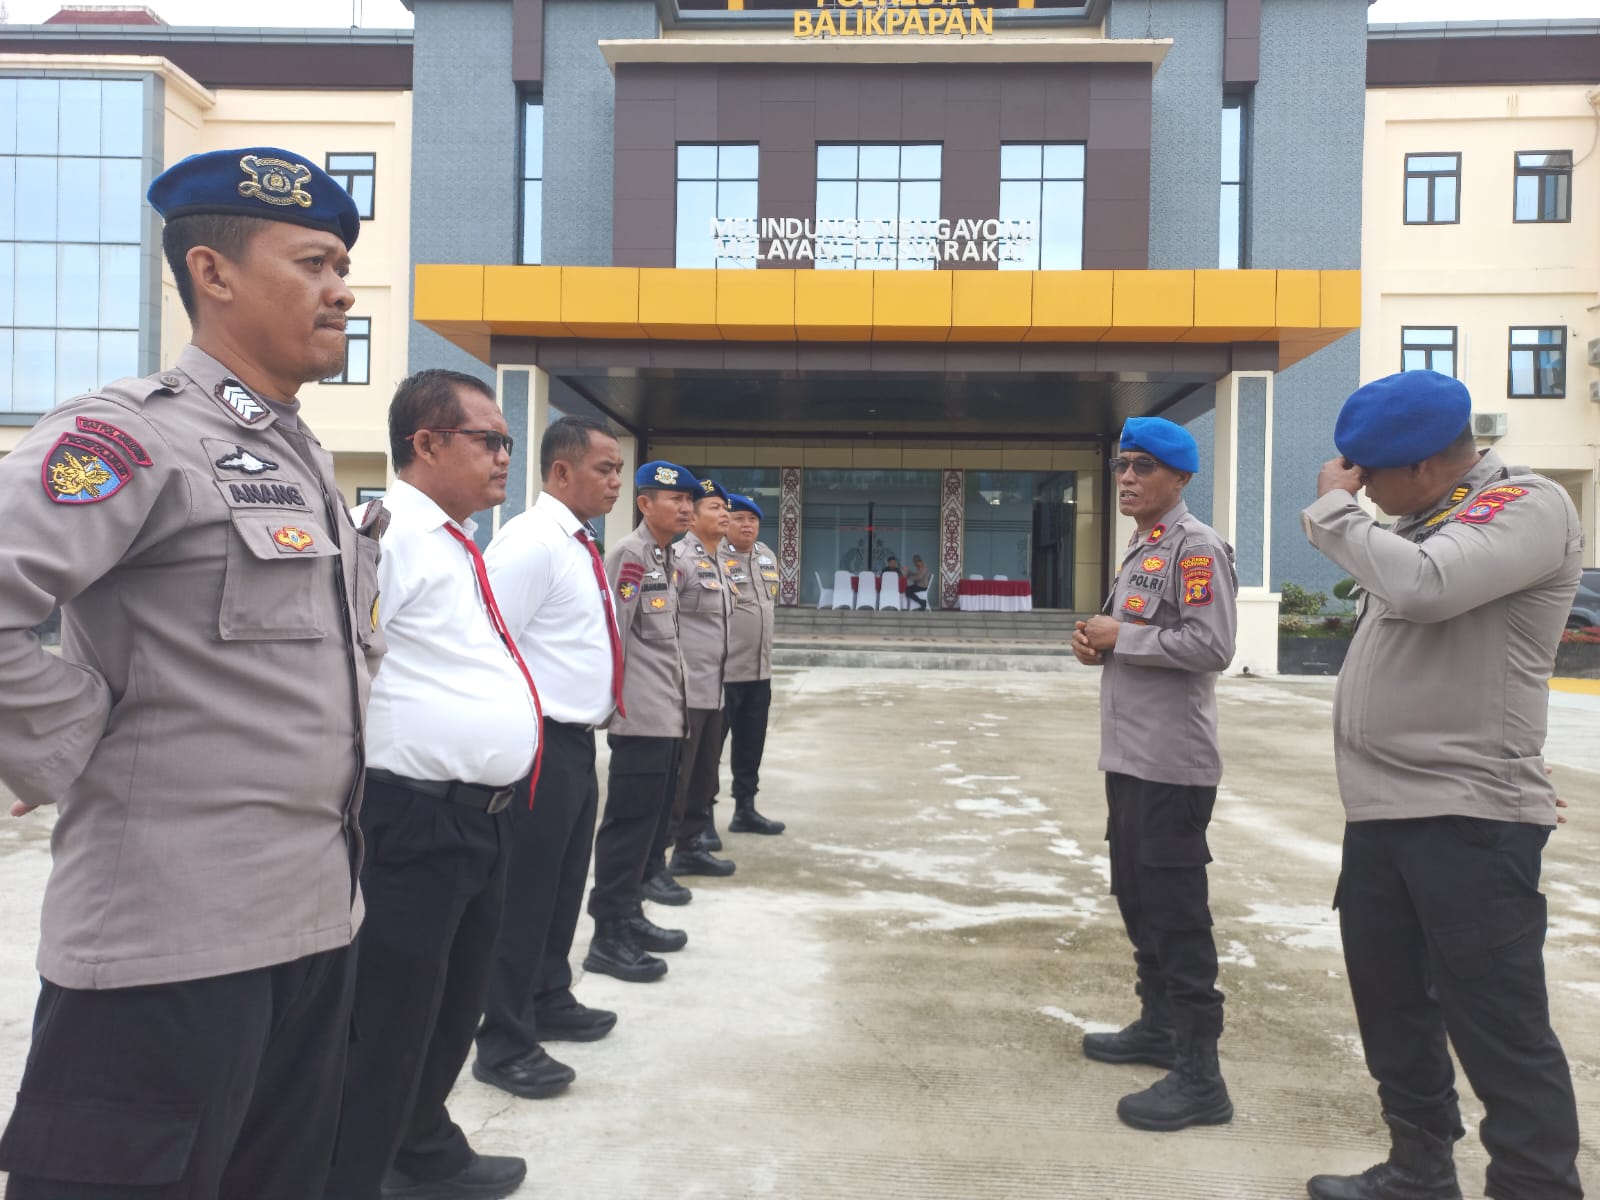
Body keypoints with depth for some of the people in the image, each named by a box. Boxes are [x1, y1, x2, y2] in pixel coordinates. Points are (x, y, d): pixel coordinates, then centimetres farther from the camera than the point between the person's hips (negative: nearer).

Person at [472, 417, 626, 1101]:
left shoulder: (581, 546, 14)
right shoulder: (529, 542, -17)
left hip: (578, 740, 10)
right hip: (542, 744, -10)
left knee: (565, 885, 20)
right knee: (525, 892, 0)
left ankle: (549, 1002, 37)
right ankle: (504, 1046, 13)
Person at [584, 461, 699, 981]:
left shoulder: (667, 559, 17)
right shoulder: (628, 554, -11)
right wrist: (614, 700, -15)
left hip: (668, 714, 9)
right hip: (641, 717, -9)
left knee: (652, 819, 15)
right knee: (628, 823, -5)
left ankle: (629, 917, 26)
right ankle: (609, 938, 3)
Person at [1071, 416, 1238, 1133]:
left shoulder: (1196, 548, -12)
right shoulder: (1139, 549, 18)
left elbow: (1211, 645, -23)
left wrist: (1120, 637, -15)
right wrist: (1098, 644, 6)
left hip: (1172, 764, -10)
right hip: (1127, 755, 10)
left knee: (1177, 912, -6)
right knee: (1136, 899, 19)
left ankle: (1198, 1078, 3)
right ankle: (1158, 1027, 35)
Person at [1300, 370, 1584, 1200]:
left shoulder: (1528, 506, -11)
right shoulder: (1422, 520, 16)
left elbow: (1421, 588, -28)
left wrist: (1334, 506, -16)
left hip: (1468, 819, -9)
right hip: (1380, 812, 9)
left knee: (1500, 1028, -4)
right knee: (1392, 1008, 18)